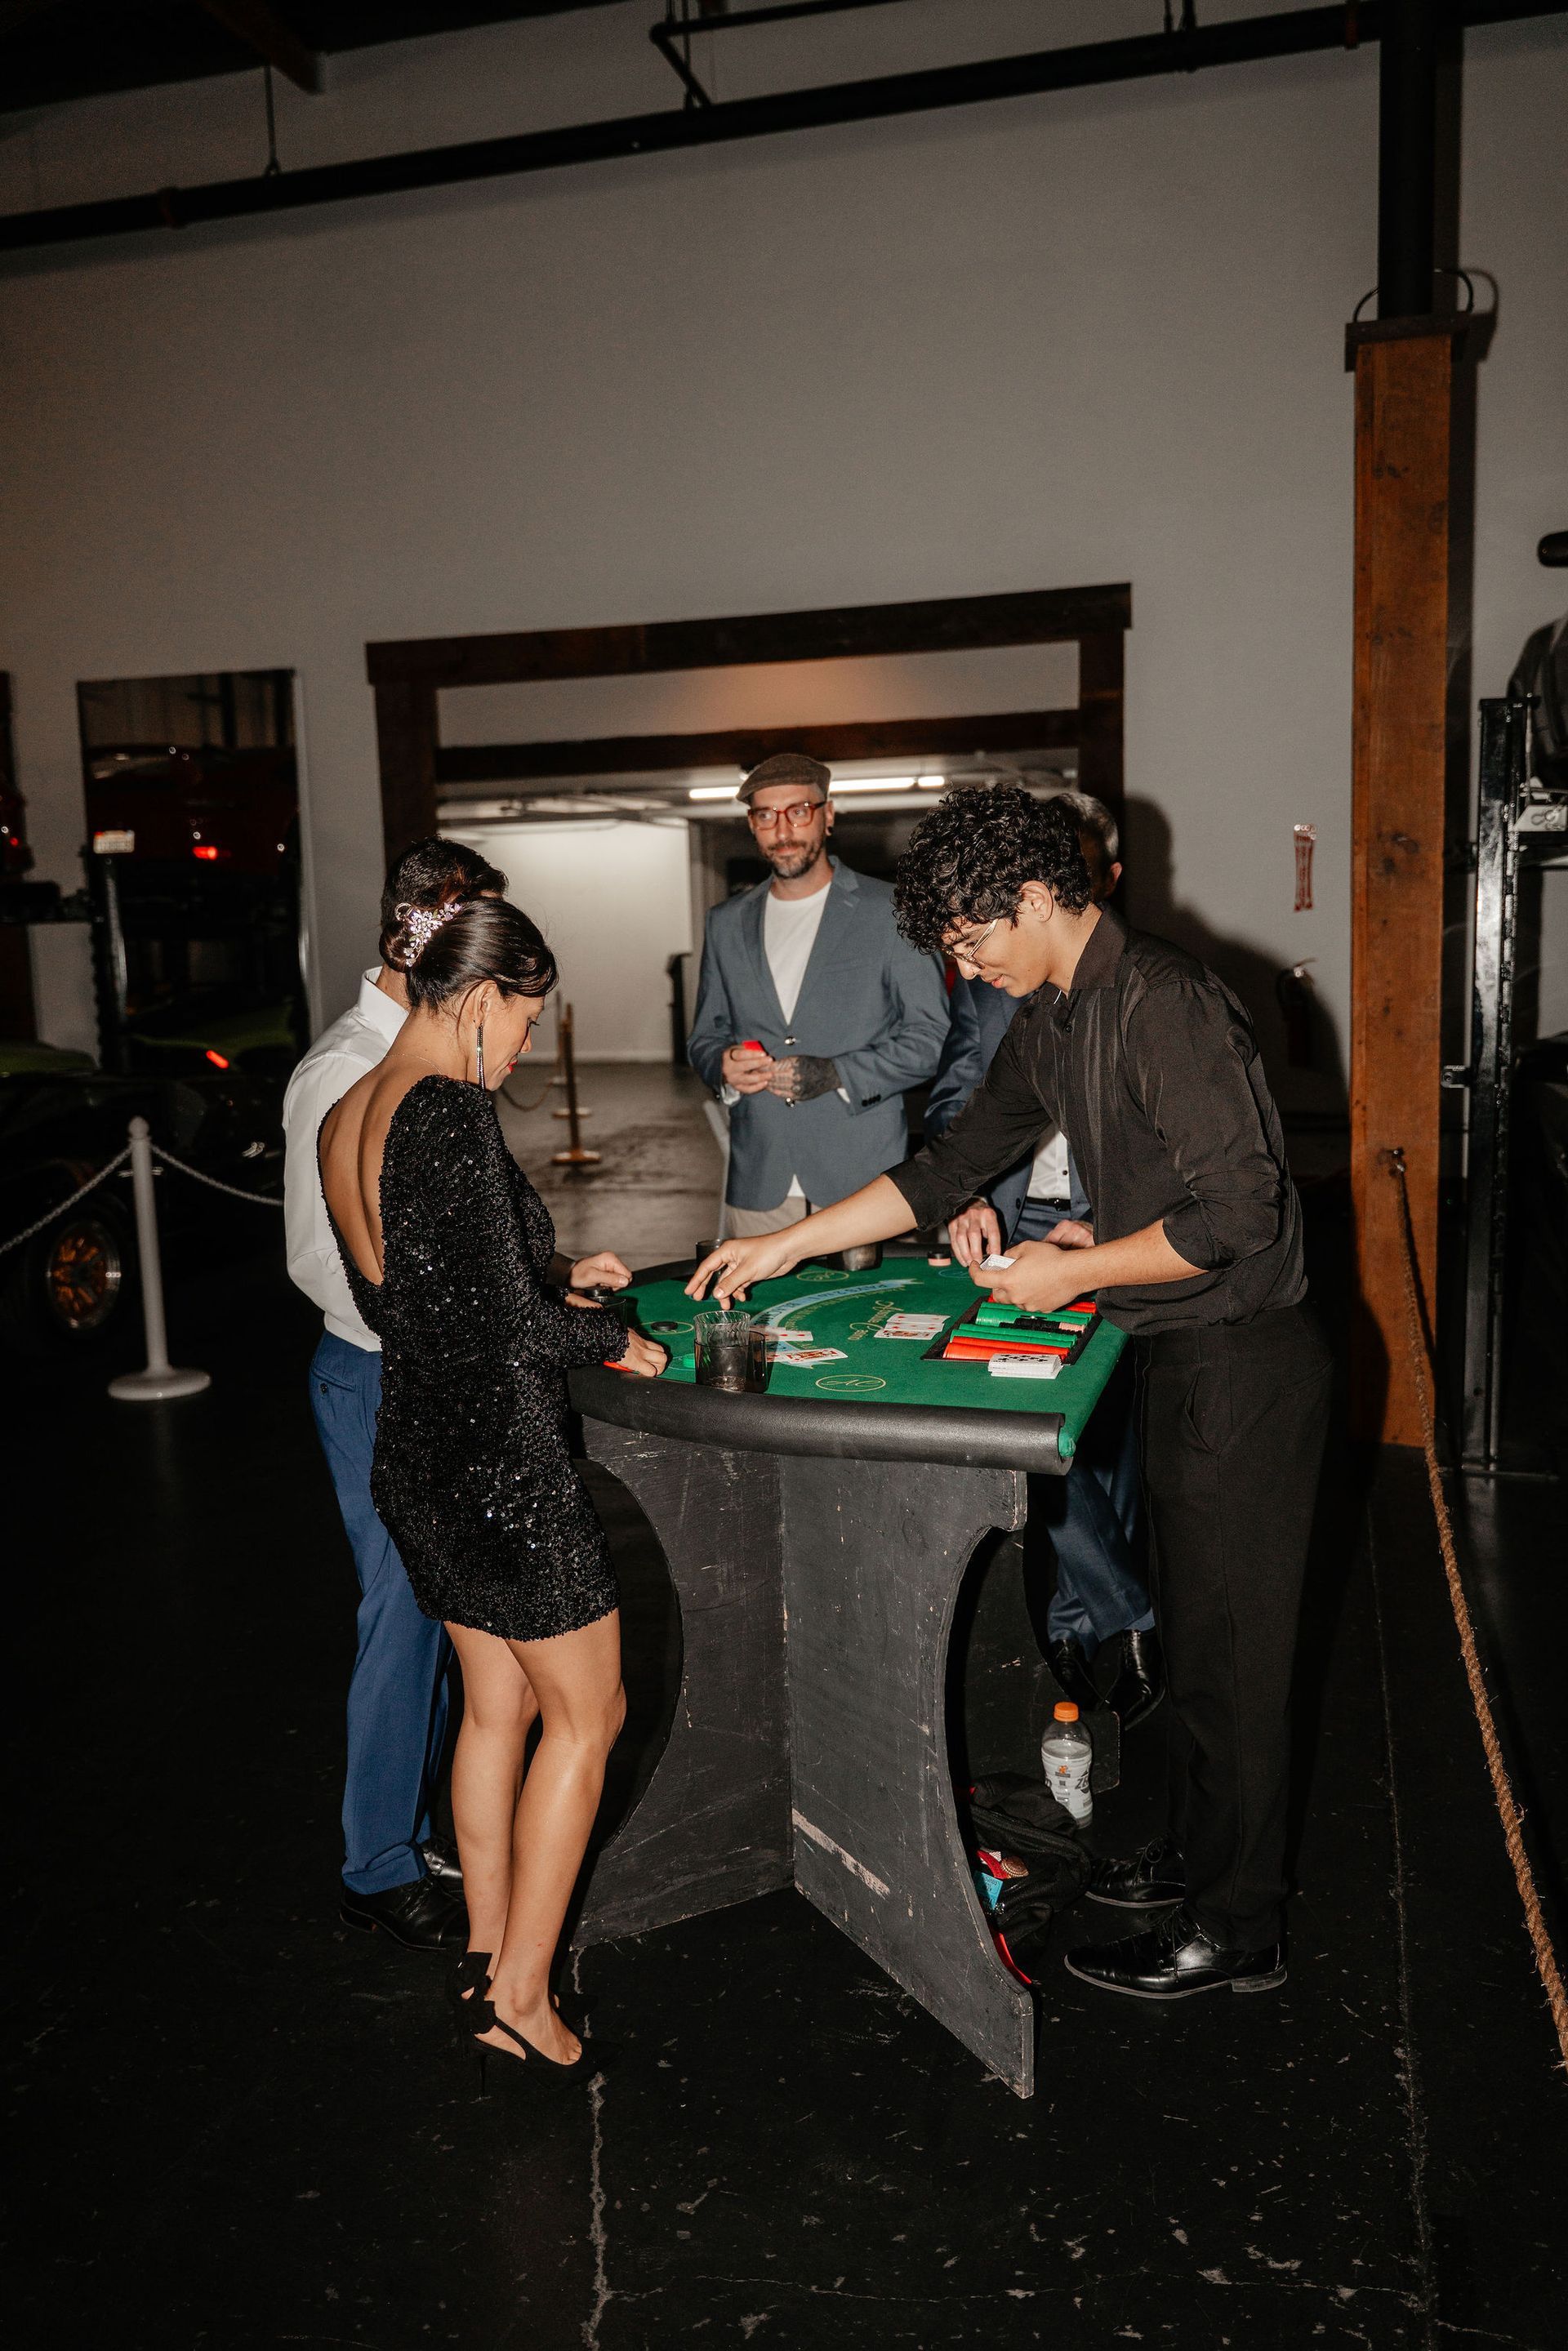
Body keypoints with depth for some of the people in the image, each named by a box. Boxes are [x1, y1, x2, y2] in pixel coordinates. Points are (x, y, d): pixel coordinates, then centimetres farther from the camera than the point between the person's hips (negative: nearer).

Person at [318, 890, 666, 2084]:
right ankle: (518, 1996, 17)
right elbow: (505, 1315, -23)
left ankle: (486, 1954, 34)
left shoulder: (343, 1115, 7)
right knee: (585, 1716, 8)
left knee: (496, 1706, 21)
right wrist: (615, 1338, -5)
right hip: (500, 1461, -9)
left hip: (415, 1451, 9)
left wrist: (545, 1287, 17)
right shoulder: (450, 1112, -22)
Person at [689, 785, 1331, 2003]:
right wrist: (786, 1246, 13)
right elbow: (951, 1165, 15)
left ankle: (1236, 1927, 19)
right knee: (1191, 1621, 20)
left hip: (1243, 1363, -9)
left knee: (1232, 1645, 3)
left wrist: (1073, 1270, -16)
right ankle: (1196, 1851, 38)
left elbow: (1237, 1211, -26)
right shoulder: (1050, 1019, 8)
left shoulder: (1165, 1003, -22)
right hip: (1177, 1355, 9)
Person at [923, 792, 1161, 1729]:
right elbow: (953, 1106, 10)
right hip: (1015, 1231, 2)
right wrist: (969, 1197, -10)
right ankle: (1131, 1620, 12)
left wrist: (1115, 1232, -12)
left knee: (1110, 1436, 3)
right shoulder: (987, 983, 10)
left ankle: (1080, 1623, 22)